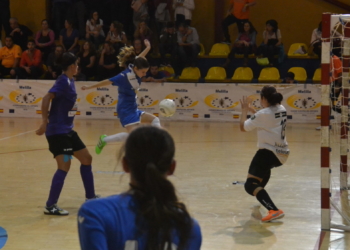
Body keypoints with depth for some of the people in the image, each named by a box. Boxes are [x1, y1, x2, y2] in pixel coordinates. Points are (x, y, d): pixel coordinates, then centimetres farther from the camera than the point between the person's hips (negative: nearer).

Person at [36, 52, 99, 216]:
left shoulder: (69, 81, 11)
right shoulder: (63, 82, -17)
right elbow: (47, 98, -28)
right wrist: (45, 122, -33)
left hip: (67, 130, 10)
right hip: (57, 131, -10)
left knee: (86, 159, 15)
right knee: (64, 166, -14)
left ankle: (90, 197, 27)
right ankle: (50, 206, -9)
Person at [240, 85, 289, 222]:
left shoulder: (262, 114, -15)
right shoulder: (281, 109, 7)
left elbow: (243, 127, -5)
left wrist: (245, 110, 8)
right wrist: (251, 110, 24)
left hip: (268, 153, -9)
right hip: (282, 154, 9)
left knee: (250, 185, -12)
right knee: (265, 167, 42)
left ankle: (274, 210, -32)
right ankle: (262, 199, 55)